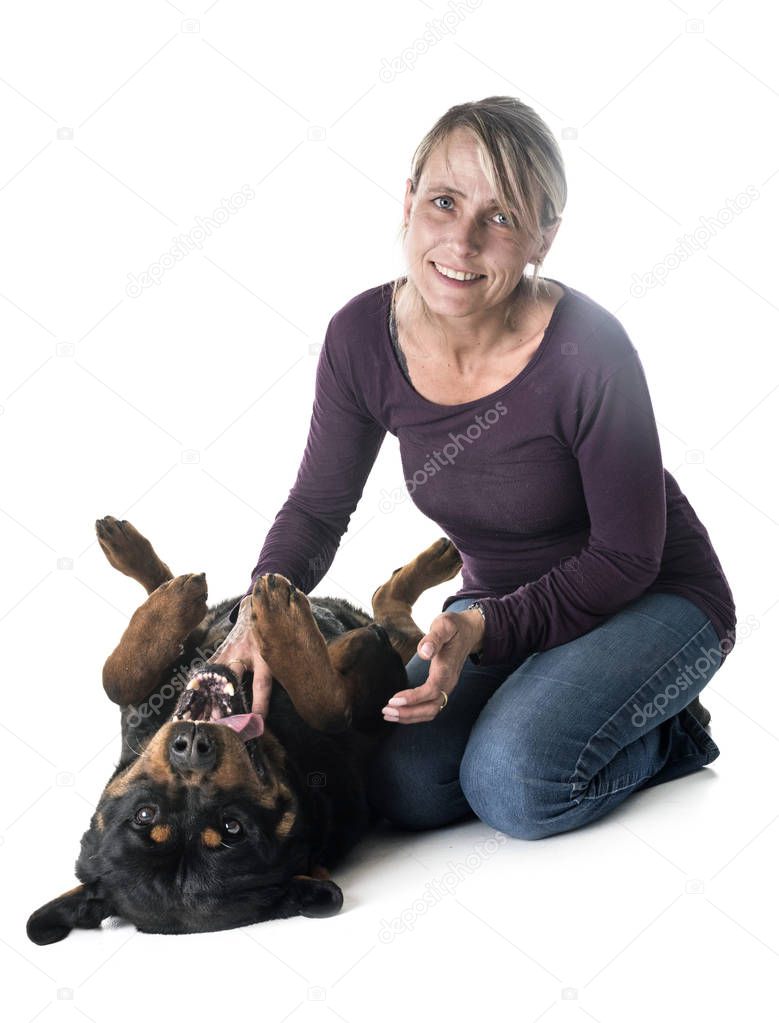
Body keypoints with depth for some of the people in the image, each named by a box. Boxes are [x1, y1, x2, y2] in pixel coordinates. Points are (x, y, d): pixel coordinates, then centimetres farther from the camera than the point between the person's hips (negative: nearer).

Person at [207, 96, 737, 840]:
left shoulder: (586, 350, -29)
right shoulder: (363, 337, -14)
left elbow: (627, 560, -20)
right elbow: (317, 507, -3)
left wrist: (481, 630, -32)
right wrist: (259, 611, -22)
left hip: (656, 603, -4)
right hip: (502, 610, 5)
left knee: (515, 784, -27)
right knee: (406, 787, -16)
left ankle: (664, 733, 3)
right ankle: (539, 702, 10)